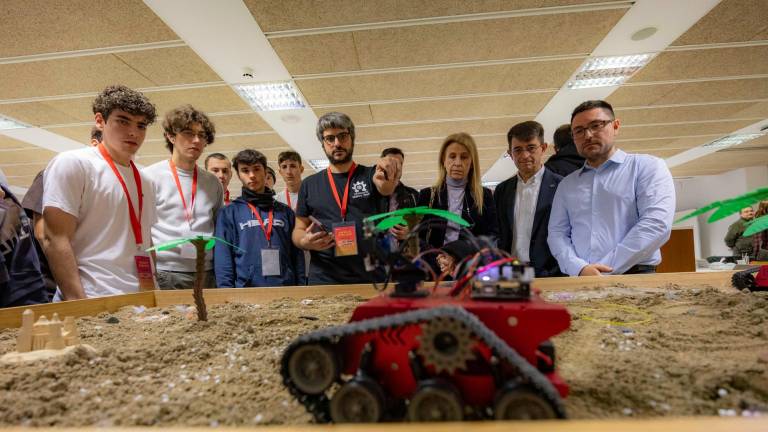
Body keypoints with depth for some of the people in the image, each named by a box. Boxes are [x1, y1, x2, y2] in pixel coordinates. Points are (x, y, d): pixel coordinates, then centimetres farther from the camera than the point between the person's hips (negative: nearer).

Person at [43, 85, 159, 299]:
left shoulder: (144, 181, 13)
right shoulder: (72, 164, -4)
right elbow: (55, 240, -11)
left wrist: (153, 295, 12)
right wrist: (78, 303, -18)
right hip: (95, 300, -5)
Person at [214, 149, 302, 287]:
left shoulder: (285, 212, 9)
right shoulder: (228, 213, 4)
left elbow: (296, 255, 8)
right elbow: (223, 258, -1)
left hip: (285, 288, 2)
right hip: (246, 289, -2)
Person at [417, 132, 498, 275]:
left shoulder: (485, 196, 11)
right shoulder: (427, 195, 12)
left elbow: (492, 237, 4)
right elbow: (418, 238, 7)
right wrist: (437, 258, -12)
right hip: (434, 271, 0)